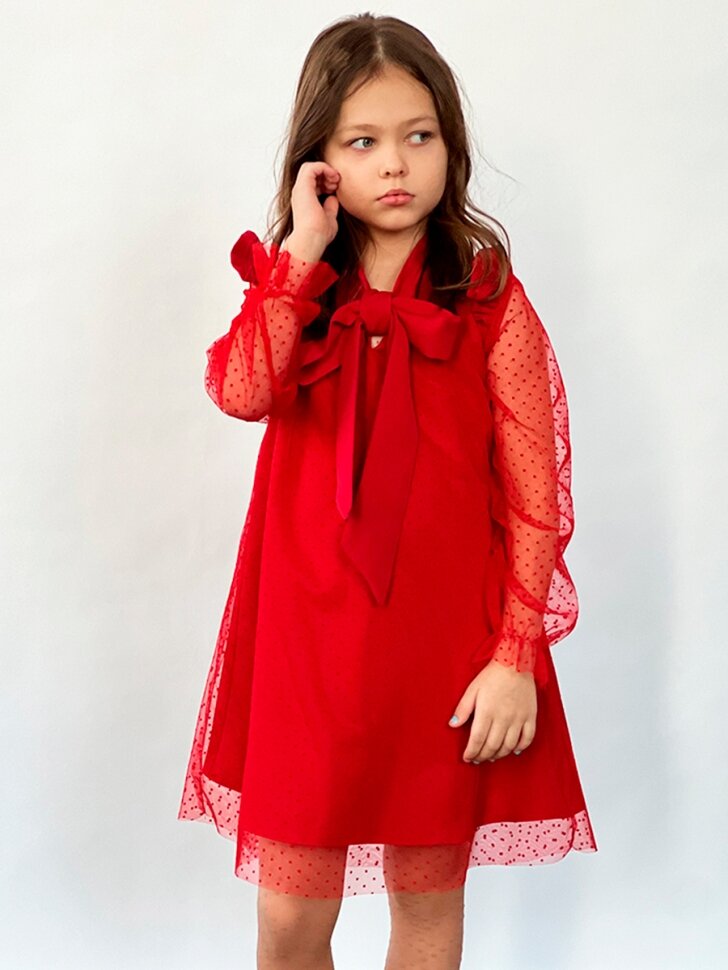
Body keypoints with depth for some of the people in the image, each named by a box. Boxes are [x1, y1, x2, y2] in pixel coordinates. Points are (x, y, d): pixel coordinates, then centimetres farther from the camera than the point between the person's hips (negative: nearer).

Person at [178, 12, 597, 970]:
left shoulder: (491, 301, -4)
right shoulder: (295, 289, 4)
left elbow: (535, 494, -4)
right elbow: (239, 391, -18)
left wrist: (518, 656, -8)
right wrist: (303, 253, -17)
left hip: (443, 640, -1)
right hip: (308, 639, 2)